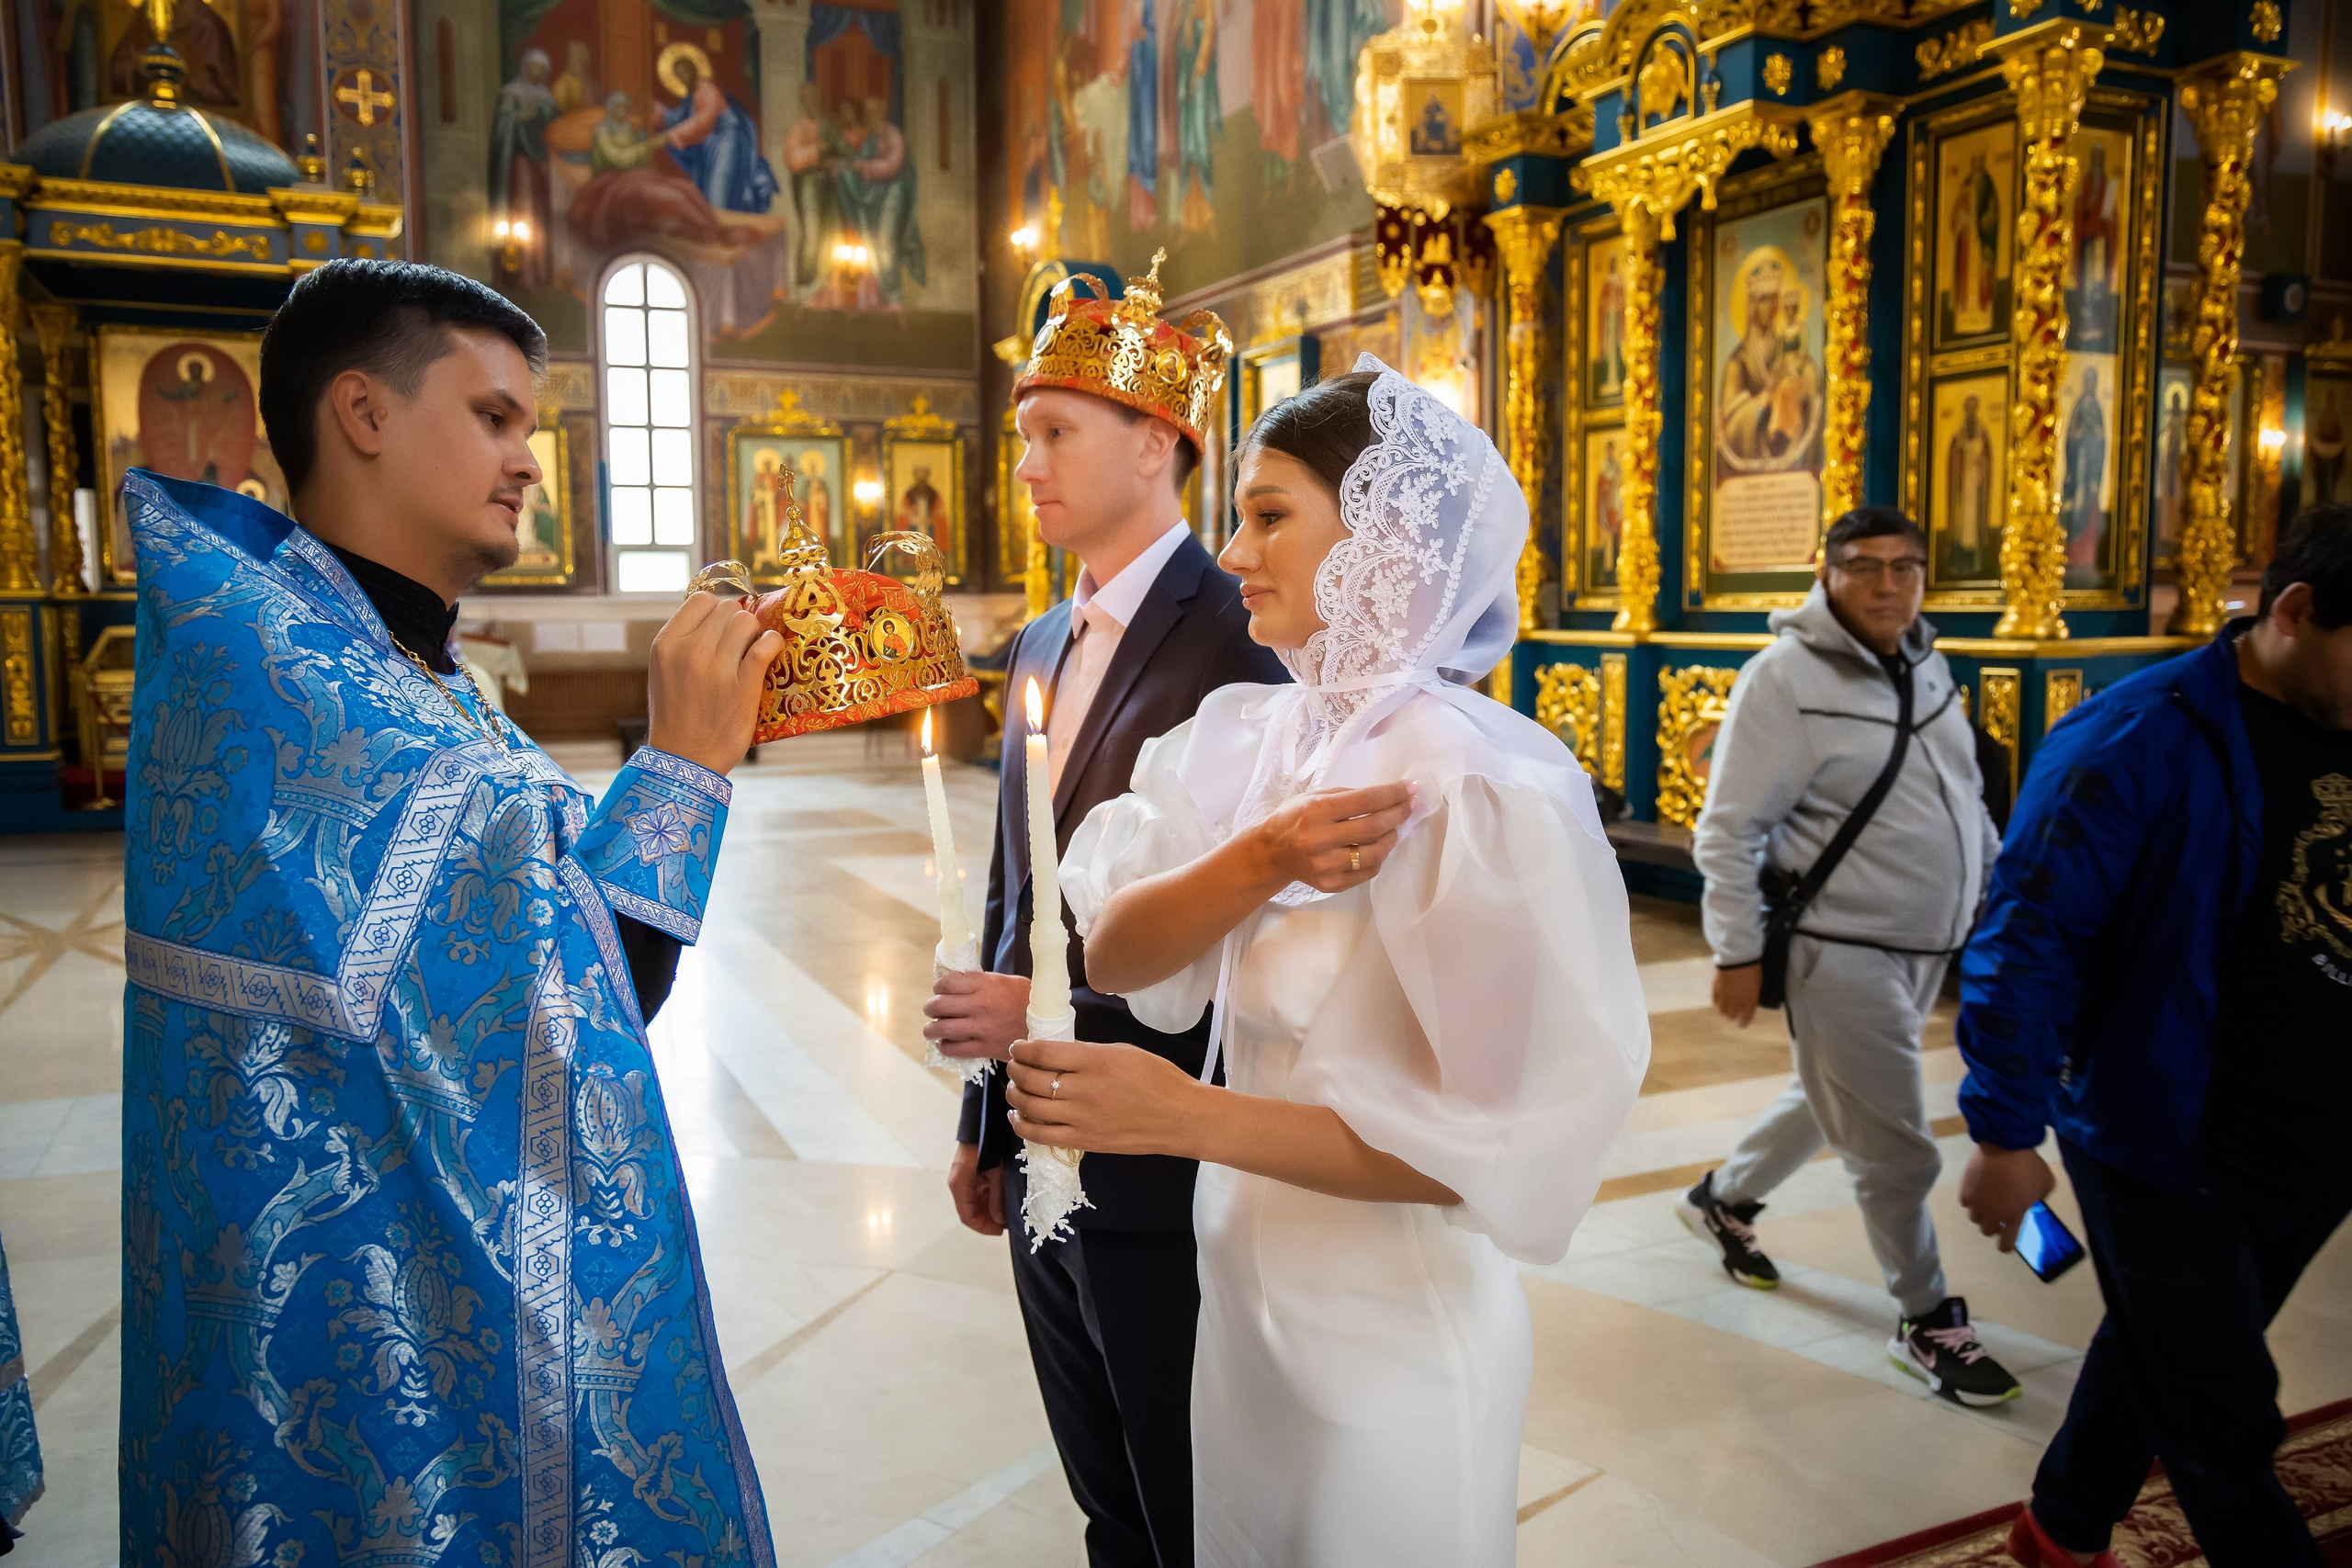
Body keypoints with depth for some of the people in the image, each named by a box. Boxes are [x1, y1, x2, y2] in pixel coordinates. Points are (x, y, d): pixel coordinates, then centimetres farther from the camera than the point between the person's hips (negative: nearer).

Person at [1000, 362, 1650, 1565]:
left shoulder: (1474, 787, -24)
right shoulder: (1247, 737, -4)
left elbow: (1504, 1147, -23)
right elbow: (1115, 954, -11)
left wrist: (1194, 1116, -26)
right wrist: (1253, 863, -30)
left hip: (1390, 1339, -6)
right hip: (1244, 1301, 6)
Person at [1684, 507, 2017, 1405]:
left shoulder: (1925, 667, 8)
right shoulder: (1786, 675, -16)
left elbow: (1964, 794, 19)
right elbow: (1729, 830, -15)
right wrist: (1738, 952, -17)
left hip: (1925, 947, 8)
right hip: (1840, 951, -8)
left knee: (1834, 1101, 22)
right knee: (1894, 1148, 1)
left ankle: (1723, 1199, 44)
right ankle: (1928, 1321, 20)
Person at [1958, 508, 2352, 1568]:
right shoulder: (2145, 738, -18)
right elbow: (2026, 938, -19)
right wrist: (2007, 1130, -19)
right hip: (2167, 1148, -7)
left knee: (2162, 1364, 23)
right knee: (2223, 1425, 6)